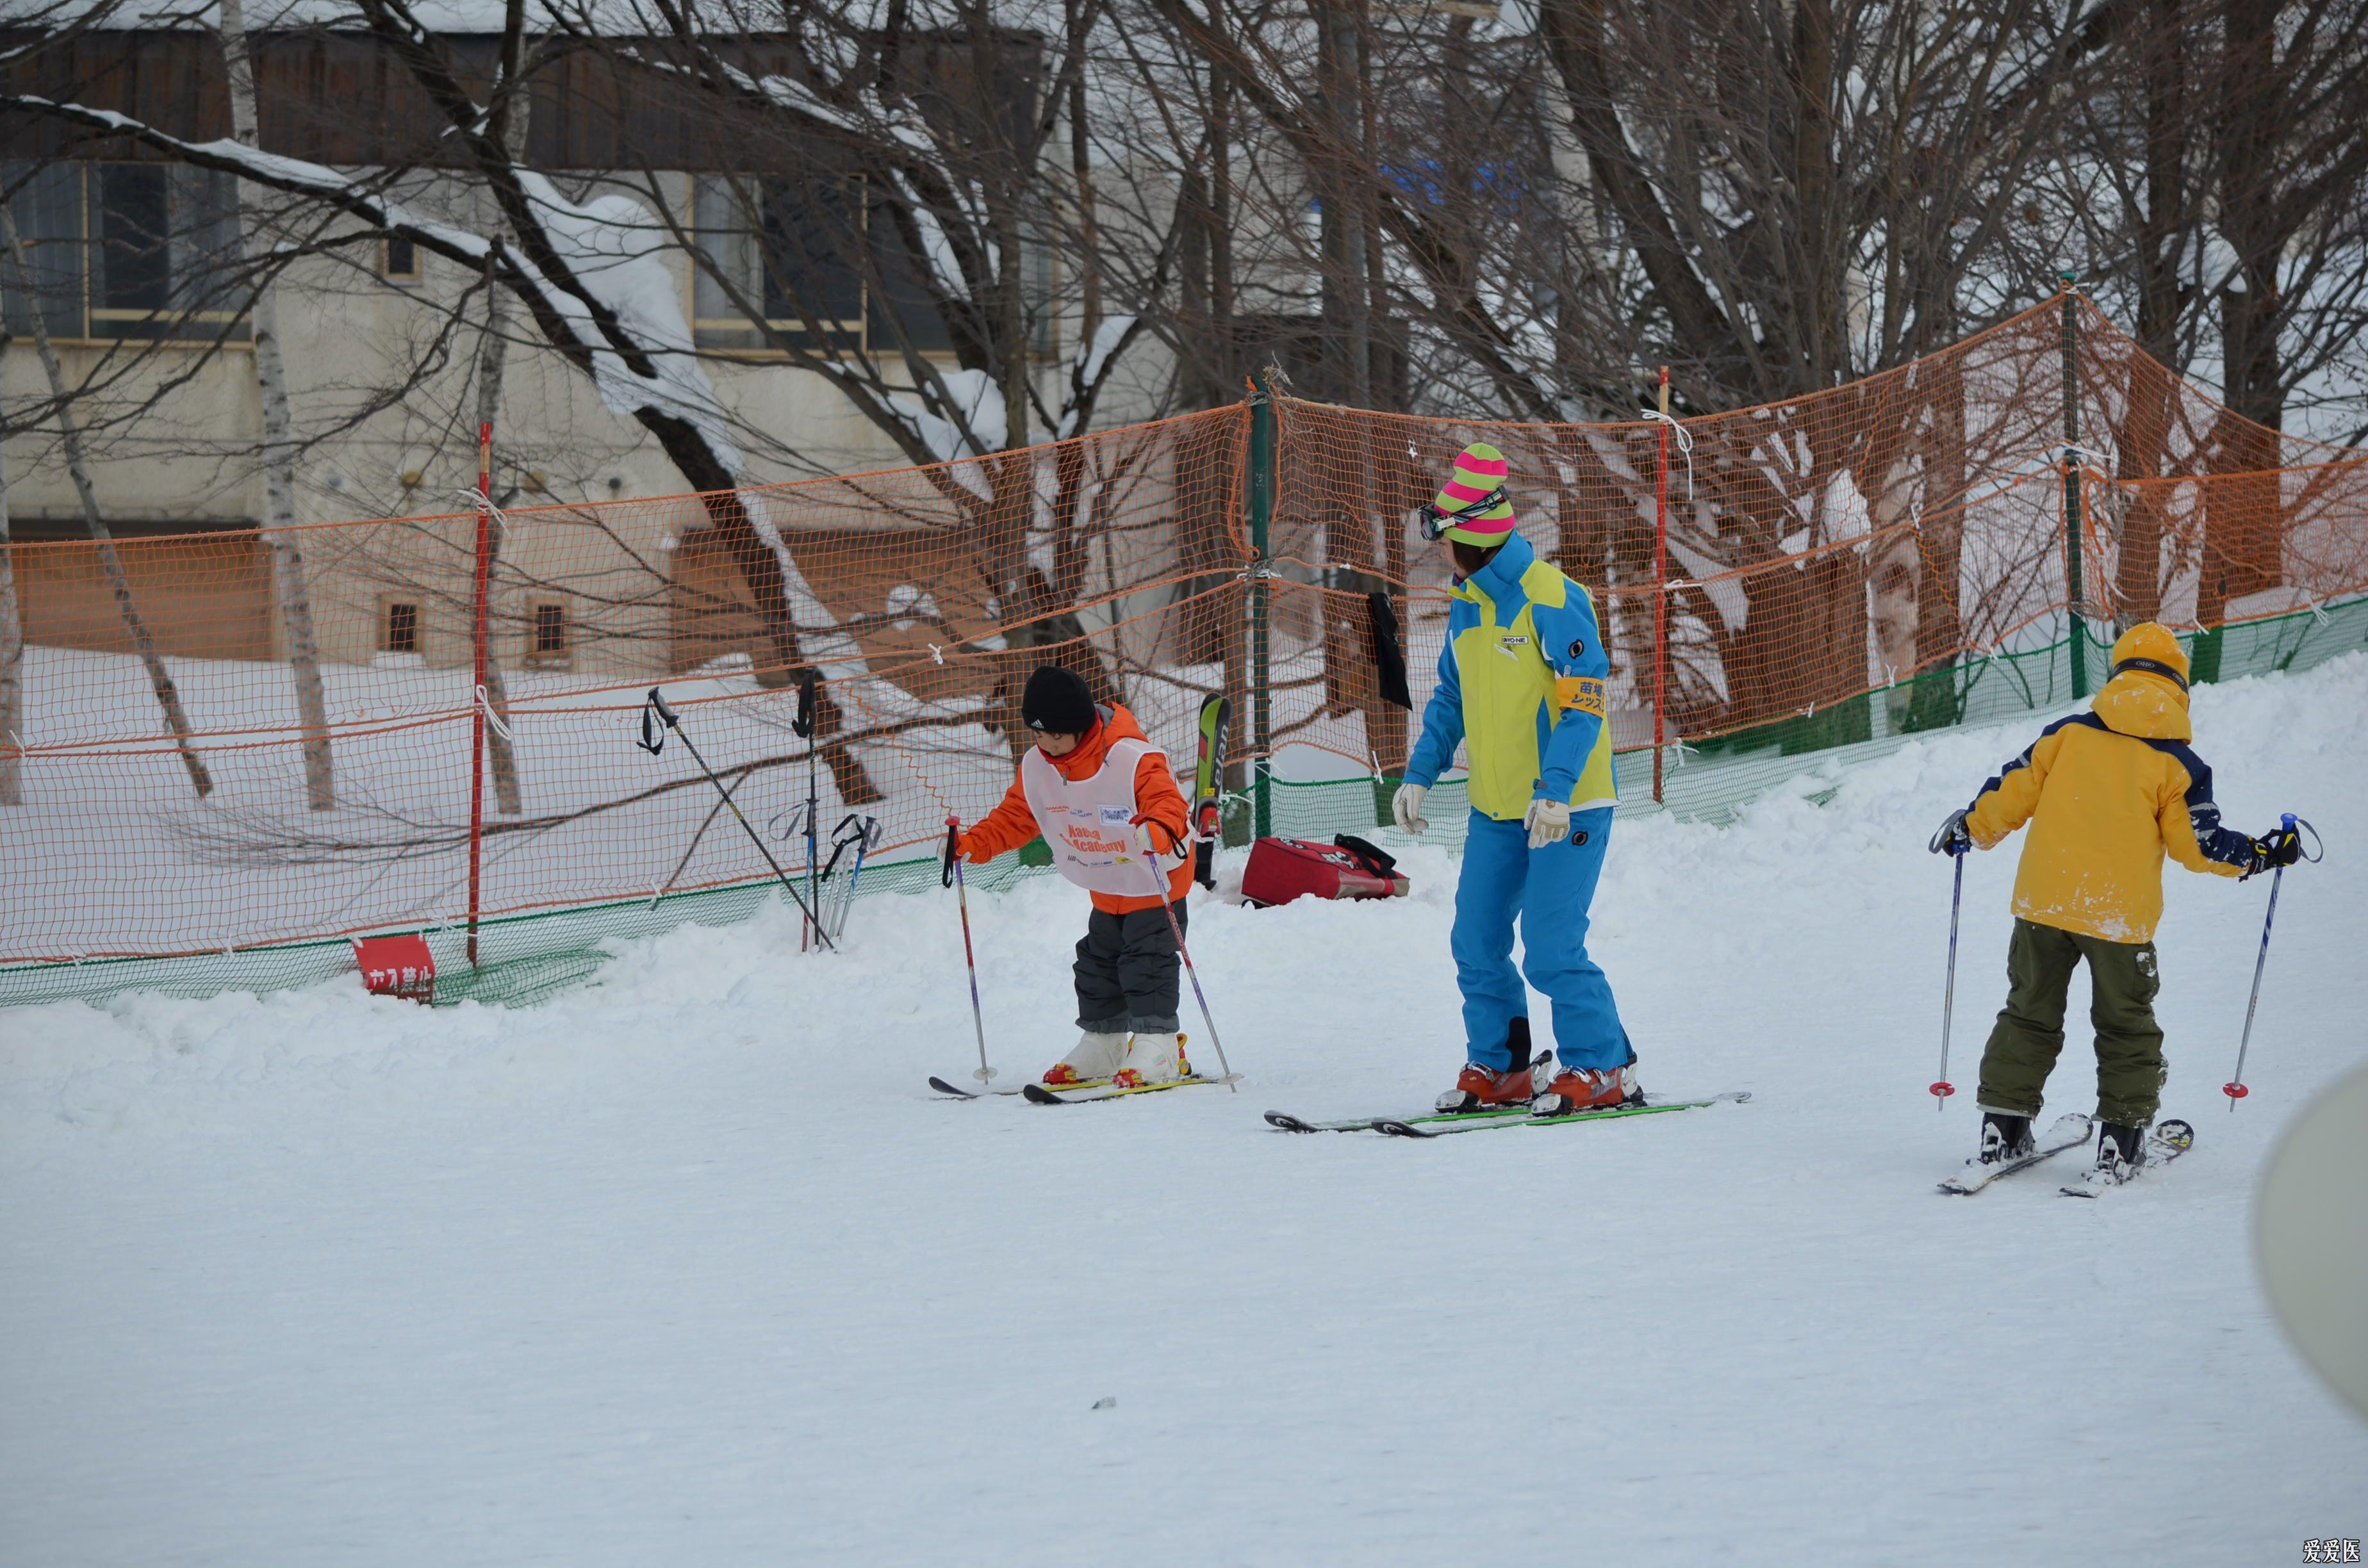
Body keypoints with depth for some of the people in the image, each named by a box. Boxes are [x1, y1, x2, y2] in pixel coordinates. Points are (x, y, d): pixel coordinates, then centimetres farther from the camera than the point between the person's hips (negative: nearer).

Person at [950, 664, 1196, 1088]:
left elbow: (1168, 802, -37)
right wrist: (972, 844, -12)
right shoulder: (1036, 768, -8)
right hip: (1107, 890, 7)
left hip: (1155, 881, -7)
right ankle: (1101, 1045, 23)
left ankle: (1158, 1044, -3)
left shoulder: (1133, 760, -29)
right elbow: (1015, 818, 2)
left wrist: (1158, 832, -59)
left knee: (1146, 962, -10)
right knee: (1097, 963, 12)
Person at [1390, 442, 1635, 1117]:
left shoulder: (1550, 599, -16)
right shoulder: (1467, 604, 10)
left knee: (1551, 950, -11)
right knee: (1477, 944, 7)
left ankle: (1602, 1070, 0)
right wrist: (1420, 774, 10)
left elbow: (1586, 701, -20)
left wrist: (1555, 790, -28)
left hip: (1566, 808, -8)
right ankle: (1497, 1069, 19)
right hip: (1496, 808, 8)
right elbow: (1452, 697, 21)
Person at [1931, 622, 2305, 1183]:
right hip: (2121, 915, -2)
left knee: (2030, 1015, 16)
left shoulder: (2068, 734, 4)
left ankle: (2003, 1125, 15)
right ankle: (2120, 1141, 8)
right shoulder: (2177, 764, -2)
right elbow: (2198, 841, -2)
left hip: (2044, 901, 2)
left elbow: (2014, 790, 5)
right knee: (2126, 1026, 13)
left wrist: (1971, 828, 22)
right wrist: (2261, 854, 13)